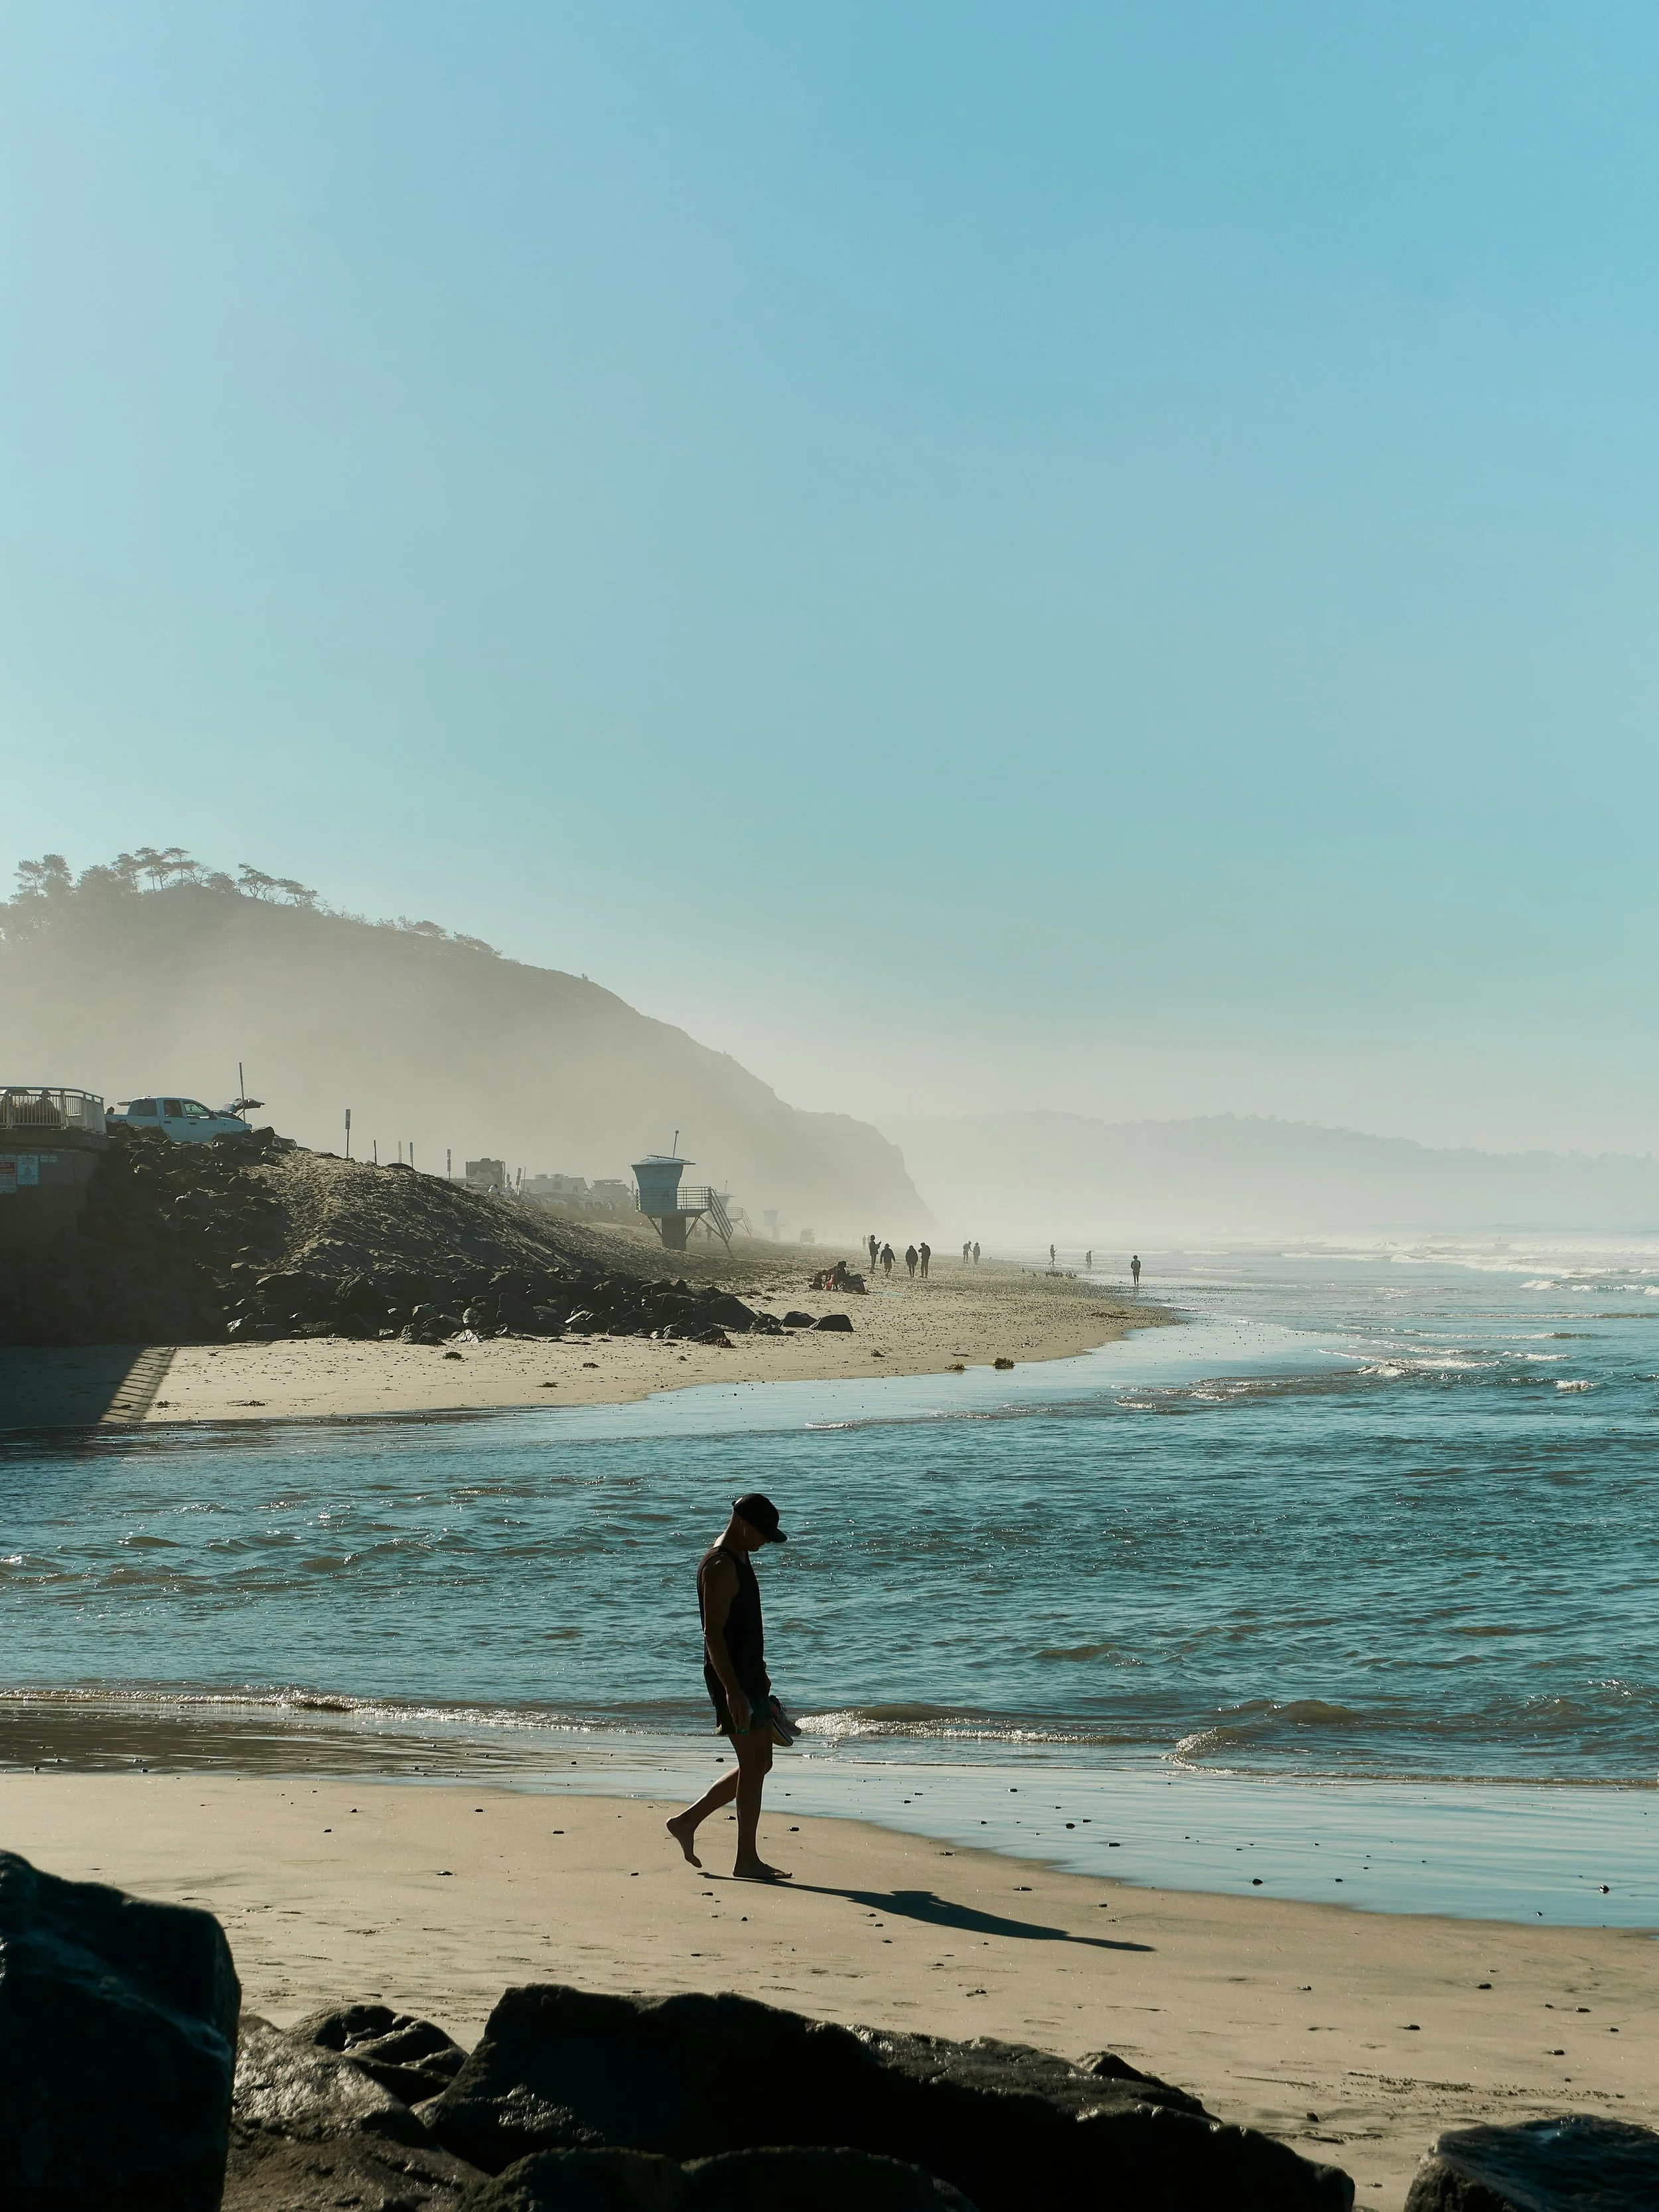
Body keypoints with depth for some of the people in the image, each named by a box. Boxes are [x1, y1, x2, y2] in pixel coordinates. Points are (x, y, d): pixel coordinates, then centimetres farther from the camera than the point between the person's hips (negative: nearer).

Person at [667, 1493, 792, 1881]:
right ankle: (747, 1861, 0)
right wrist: (732, 1690, -27)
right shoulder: (719, 1566, -17)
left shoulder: (739, 1559, 15)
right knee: (753, 1765, -6)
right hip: (731, 1679, -10)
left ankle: (687, 1821, 20)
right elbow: (714, 1632, -22)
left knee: (759, 1763, 14)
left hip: (748, 1677, 10)